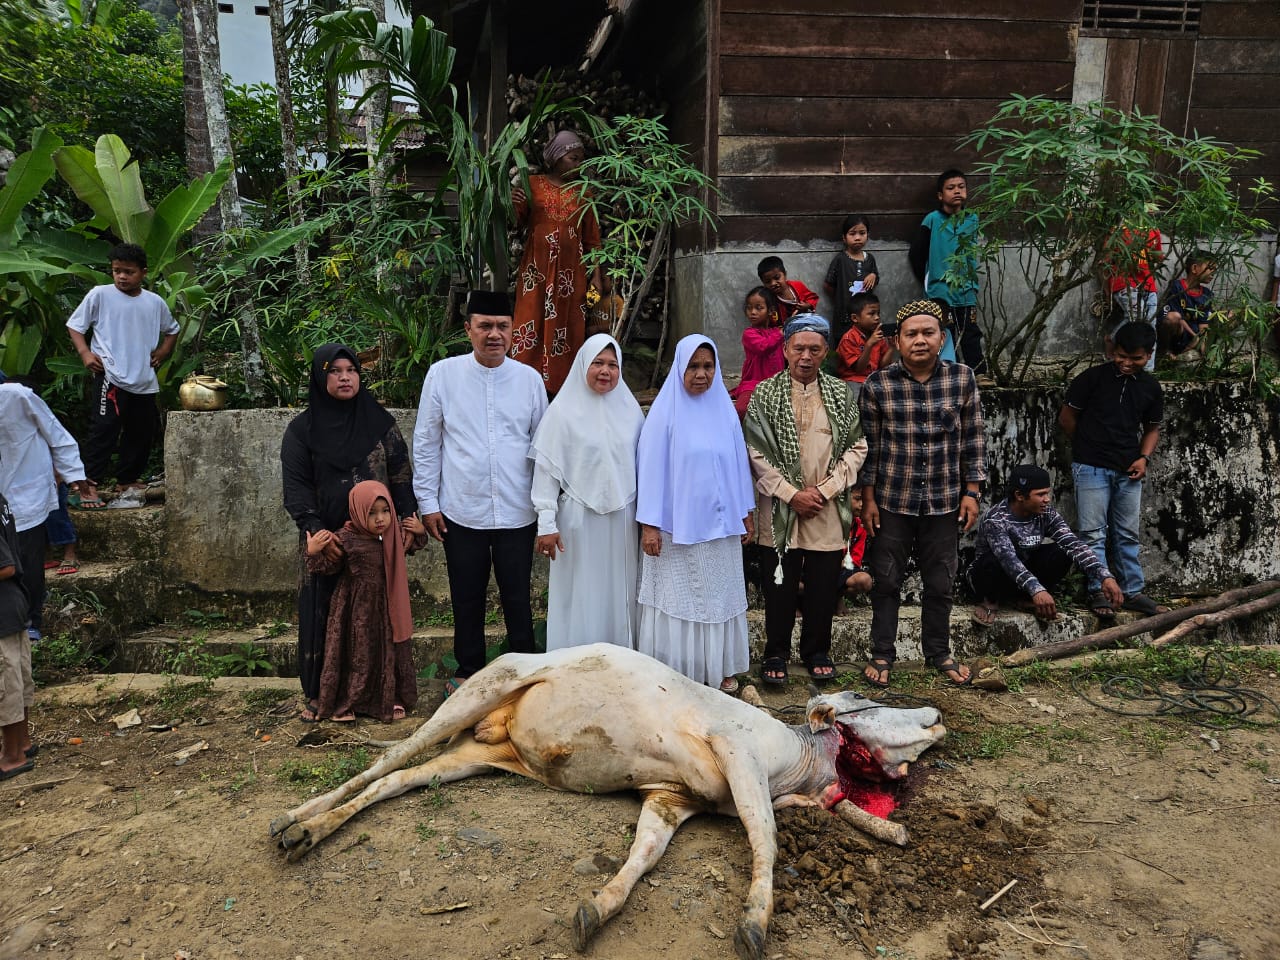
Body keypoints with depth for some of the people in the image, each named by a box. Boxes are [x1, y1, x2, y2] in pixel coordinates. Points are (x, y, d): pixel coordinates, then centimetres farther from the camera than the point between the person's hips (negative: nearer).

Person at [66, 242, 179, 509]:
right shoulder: (100, 295, -1)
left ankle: (127, 482, 28)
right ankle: (90, 485, -9)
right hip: (111, 377, -5)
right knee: (104, 429, -14)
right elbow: (74, 325, 5)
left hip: (144, 381, 5)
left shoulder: (155, 302, 9)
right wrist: (85, 353, -10)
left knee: (142, 433, 12)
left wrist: (163, 351, 9)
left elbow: (172, 330, 26)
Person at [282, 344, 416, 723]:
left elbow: (400, 474, 5)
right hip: (324, 539, -1)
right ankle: (318, 693, 18)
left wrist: (406, 520, -5)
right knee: (323, 614, 4)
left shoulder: (380, 421, 5)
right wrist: (315, 530, -18)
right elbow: (295, 485, -5)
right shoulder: (302, 429, 2)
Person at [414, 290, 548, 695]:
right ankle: (468, 671, 32)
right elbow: (426, 444, 3)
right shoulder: (442, 374, -2)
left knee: (517, 598, 11)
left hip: (517, 513, 0)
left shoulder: (529, 378, 1)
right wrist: (428, 502, 1)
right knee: (467, 600, 14)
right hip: (462, 513, 0)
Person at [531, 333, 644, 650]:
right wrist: (546, 523, -12)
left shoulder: (629, 408, 5)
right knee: (581, 595, 5)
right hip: (579, 518, -3)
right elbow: (547, 469, -7)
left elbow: (641, 464, 10)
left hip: (622, 519, 4)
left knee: (619, 593, 11)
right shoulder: (563, 410, -6)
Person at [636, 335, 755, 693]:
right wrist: (649, 525, -12)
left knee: (720, 596, 12)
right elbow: (651, 468, -8)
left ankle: (720, 668, 24)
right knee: (678, 597, 4)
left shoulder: (725, 409, 5)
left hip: (720, 524, 4)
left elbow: (738, 463, 10)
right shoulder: (665, 411, -7)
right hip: (677, 526, -4)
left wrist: (745, 514, 11)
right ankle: (675, 672, 14)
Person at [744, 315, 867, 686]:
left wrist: (824, 490, -7)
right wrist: (791, 494, -11)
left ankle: (817, 651, 28)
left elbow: (856, 448, 3)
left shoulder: (841, 394, 6)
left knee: (824, 585, 10)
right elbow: (756, 453, -5)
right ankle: (776, 652, 23)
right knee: (780, 584, 7)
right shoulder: (765, 394, -1)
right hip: (781, 510, -2)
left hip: (828, 511, 2)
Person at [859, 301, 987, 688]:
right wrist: (868, 499, -3)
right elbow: (869, 446, -2)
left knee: (940, 583, 14)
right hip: (892, 501, -2)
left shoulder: (962, 379, -1)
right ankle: (882, 654, 24)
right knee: (887, 581, 9)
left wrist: (972, 492, 2)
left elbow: (972, 441, 5)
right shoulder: (877, 385, -7)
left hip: (944, 502, 2)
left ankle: (938, 652, 32)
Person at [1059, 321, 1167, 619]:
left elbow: (1152, 428, 17)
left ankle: (1132, 591, 20)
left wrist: (1143, 457, 0)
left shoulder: (1151, 388, 6)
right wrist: (1089, 446, 8)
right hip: (1091, 468, -4)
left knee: (1127, 534, 11)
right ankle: (1099, 592, 6)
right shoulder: (1093, 378, -7)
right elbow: (1067, 417, 0)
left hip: (1128, 471, 4)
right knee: (1094, 533, -2)